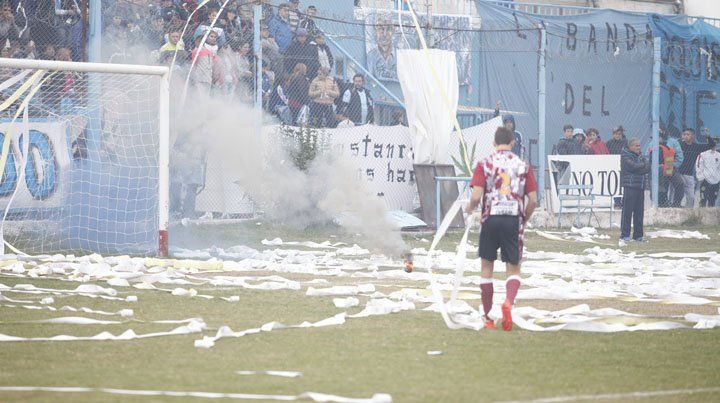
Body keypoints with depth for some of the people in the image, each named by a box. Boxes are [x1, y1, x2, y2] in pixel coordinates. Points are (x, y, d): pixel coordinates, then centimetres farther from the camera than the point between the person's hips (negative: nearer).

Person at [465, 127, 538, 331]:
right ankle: (509, 302, -22)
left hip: (491, 219, 0)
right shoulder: (523, 166, 4)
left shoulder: (485, 164, -1)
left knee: (487, 266, 14)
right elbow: (533, 200, 1)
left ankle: (487, 316, 18)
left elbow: (476, 196, -9)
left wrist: (470, 209, 12)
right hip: (514, 220, 0)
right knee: (514, 269, 8)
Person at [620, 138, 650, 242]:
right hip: (630, 186, -7)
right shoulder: (625, 156, -3)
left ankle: (638, 234, 13)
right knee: (627, 211, -8)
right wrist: (643, 165, 0)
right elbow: (633, 166, -16)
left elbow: (647, 168, 6)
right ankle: (624, 235, -8)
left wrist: (639, 168, -12)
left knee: (639, 211, 7)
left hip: (640, 187, 7)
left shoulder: (640, 156, 19)